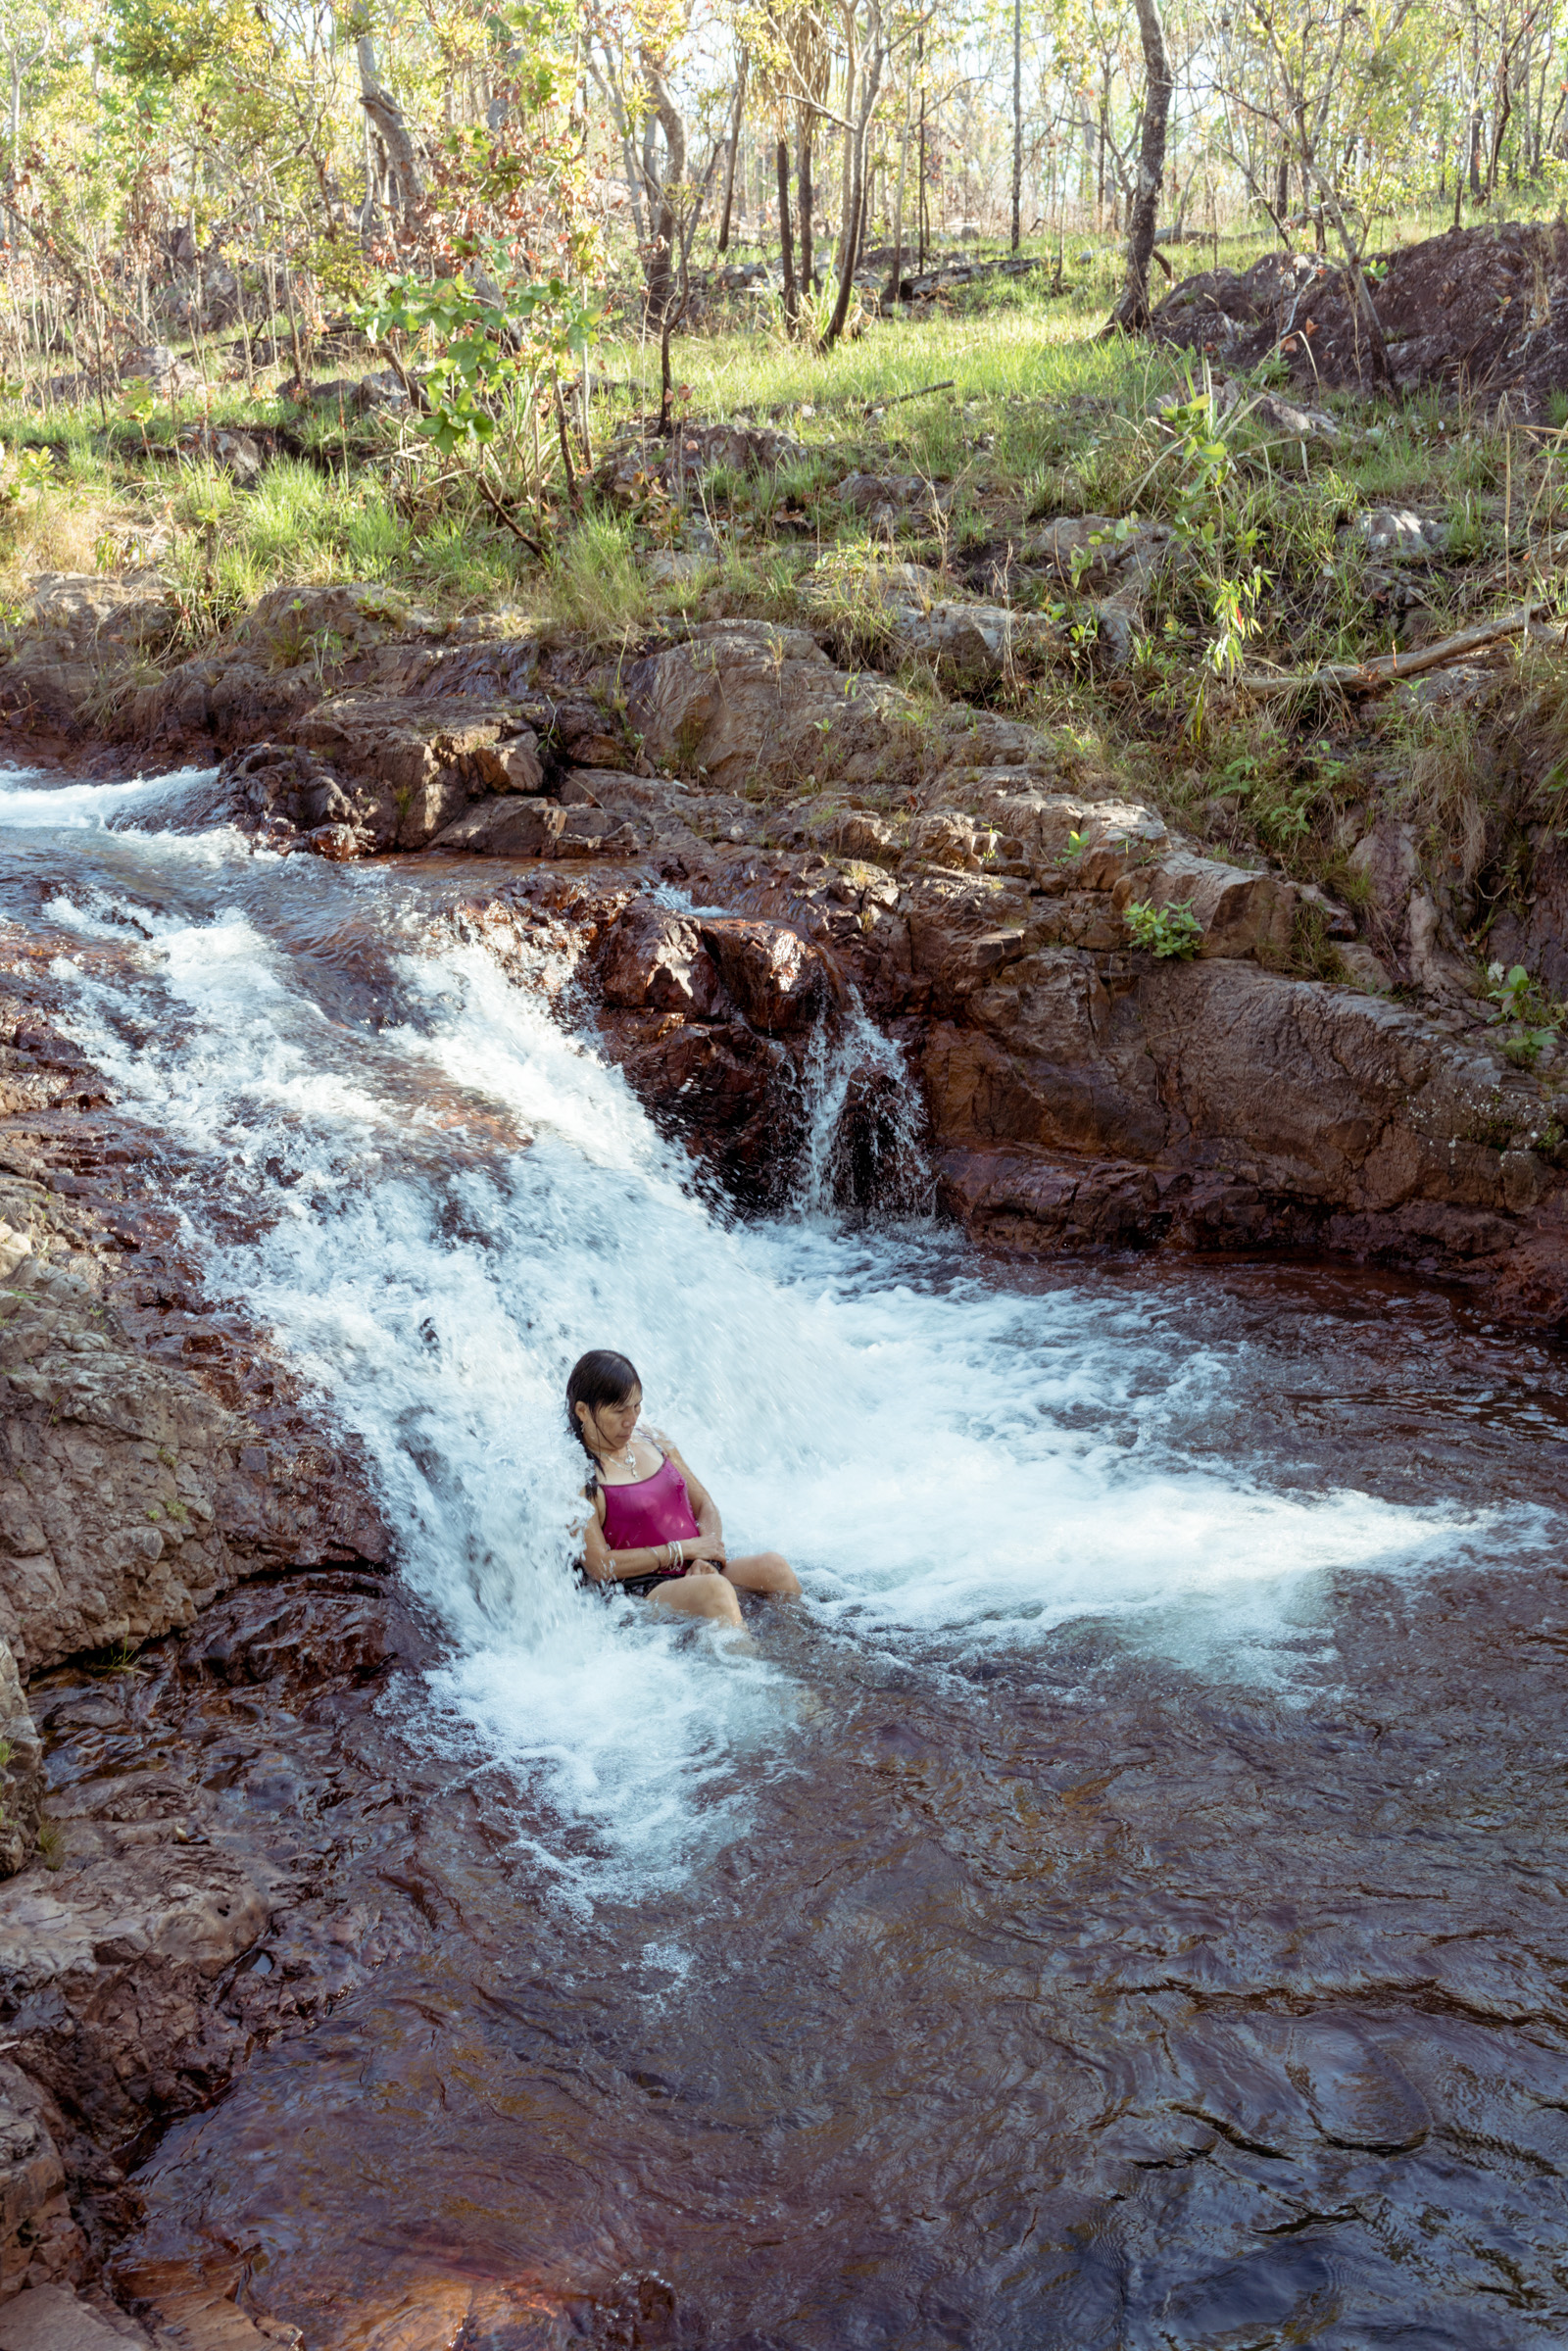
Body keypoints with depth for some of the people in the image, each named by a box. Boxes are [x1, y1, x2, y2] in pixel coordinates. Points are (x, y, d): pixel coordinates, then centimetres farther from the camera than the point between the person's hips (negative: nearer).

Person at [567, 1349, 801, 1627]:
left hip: (696, 1571, 7)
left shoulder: (652, 1441, 14)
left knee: (772, 1566, -23)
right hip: (643, 1594, -7)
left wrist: (705, 1560, -5)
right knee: (715, 1589, -37)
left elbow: (705, 1506, 17)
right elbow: (600, 1566, -11)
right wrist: (684, 1550, -11)